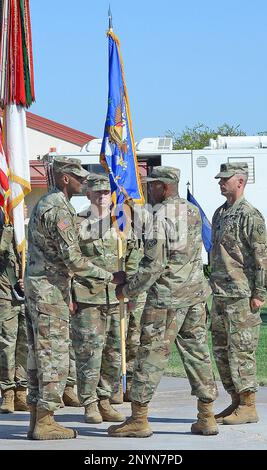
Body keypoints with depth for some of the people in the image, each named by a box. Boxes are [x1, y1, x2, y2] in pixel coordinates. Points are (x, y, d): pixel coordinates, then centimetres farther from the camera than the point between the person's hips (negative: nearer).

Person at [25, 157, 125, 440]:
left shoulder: (44, 204, 16)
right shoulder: (59, 210, -16)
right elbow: (73, 260, -20)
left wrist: (67, 294, 24)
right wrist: (109, 277, -11)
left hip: (36, 284, 10)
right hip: (50, 289, -10)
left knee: (39, 355, 10)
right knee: (54, 356, -7)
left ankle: (37, 419, 13)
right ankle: (45, 422, -6)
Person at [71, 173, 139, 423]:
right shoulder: (78, 225, -1)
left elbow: (133, 254, 19)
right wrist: (69, 296, -5)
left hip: (115, 297, 4)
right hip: (87, 297, -4)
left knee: (114, 352, 7)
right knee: (89, 351, -6)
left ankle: (104, 400, 17)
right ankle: (89, 404, 3)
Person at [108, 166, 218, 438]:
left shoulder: (161, 216, -13)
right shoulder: (193, 212, 11)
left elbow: (154, 264, -16)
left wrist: (128, 290, -6)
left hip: (166, 296, -7)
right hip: (196, 293, 7)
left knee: (151, 354, -2)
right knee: (197, 352, 9)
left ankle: (138, 419, 0)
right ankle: (206, 417, 10)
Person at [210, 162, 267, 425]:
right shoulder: (220, 214, 16)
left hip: (241, 296, -9)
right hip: (220, 295, 9)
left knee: (241, 350, -6)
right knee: (221, 351, 11)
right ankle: (236, 402, 18)